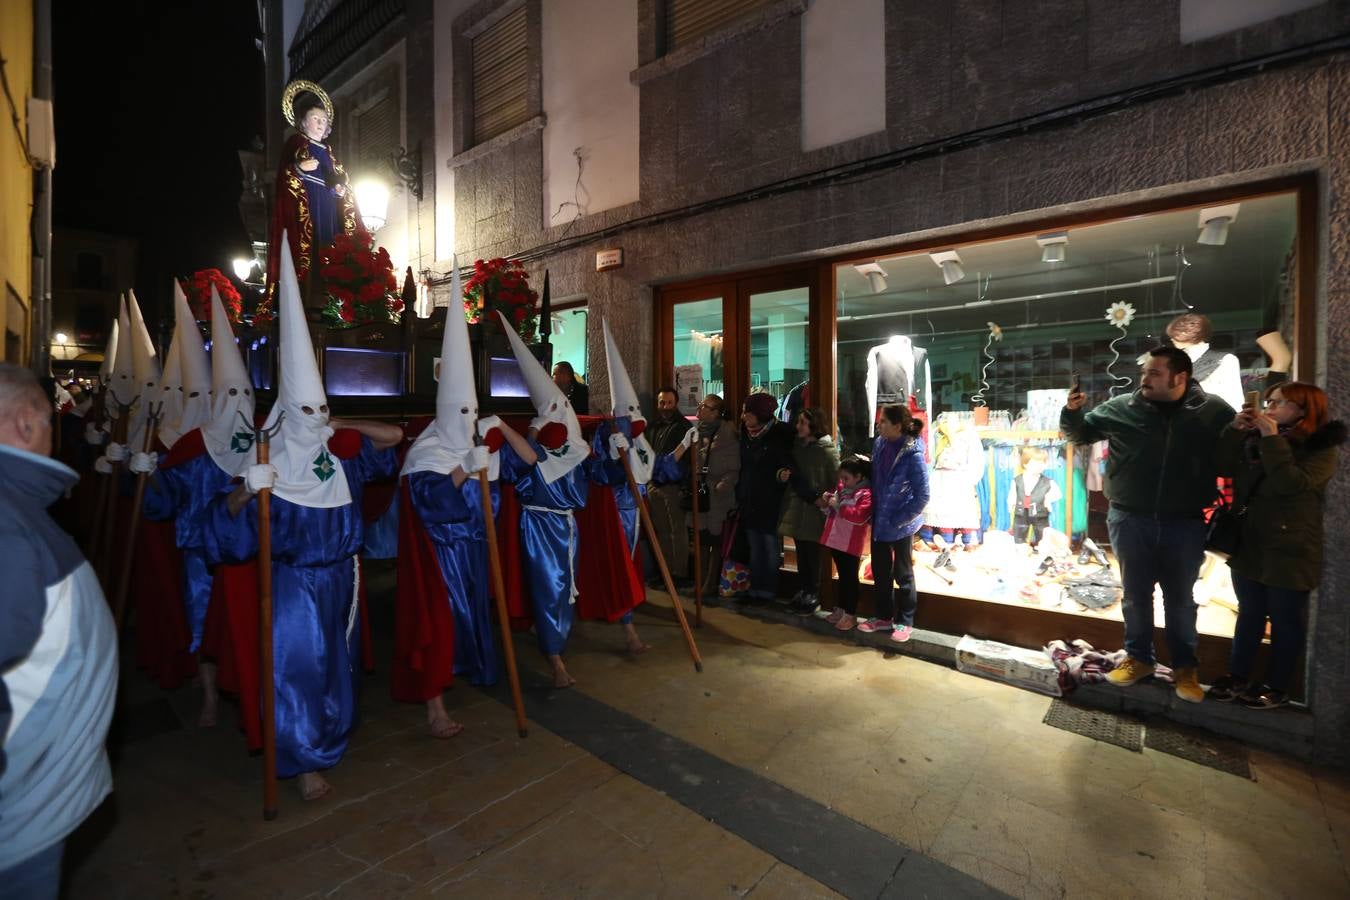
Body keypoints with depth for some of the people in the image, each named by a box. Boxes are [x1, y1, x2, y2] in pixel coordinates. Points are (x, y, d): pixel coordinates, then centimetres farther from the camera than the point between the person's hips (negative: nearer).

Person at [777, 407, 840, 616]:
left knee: (813, 555, 3)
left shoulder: (827, 450, -11)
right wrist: (782, 474, -4)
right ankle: (803, 591, 27)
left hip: (814, 510, -6)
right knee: (801, 554, 14)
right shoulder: (797, 445, 8)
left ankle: (813, 596, 16)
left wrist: (825, 501, -20)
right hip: (796, 507, 6)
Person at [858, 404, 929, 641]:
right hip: (879, 521, 6)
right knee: (880, 572, 18)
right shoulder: (880, 444, -5)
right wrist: (873, 512, 7)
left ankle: (905, 622, 29)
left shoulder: (913, 455, -23)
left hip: (901, 525, -6)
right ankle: (883, 616, 35)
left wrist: (897, 520, -15)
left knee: (902, 574, 12)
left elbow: (922, 497, -18)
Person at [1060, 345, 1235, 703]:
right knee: (1136, 594, 12)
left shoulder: (1214, 411, -1)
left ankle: (1184, 667, 29)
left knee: (1180, 598, 13)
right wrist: (1072, 412, -11)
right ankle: (1138, 658, 28)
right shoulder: (1121, 407, -2)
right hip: (1131, 520, 0)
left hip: (1185, 524, 0)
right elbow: (1080, 433, 8)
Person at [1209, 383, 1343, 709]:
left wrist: (1272, 438, -22)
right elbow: (1223, 467, 0)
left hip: (1289, 551, -5)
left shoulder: (1322, 448, -9)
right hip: (1248, 544, 5)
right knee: (1249, 613, 15)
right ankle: (1238, 675, 24)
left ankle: (1277, 686, 19)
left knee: (1284, 620, 7)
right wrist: (1236, 429, -9)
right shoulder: (1254, 438, 7)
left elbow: (1291, 483, -24)